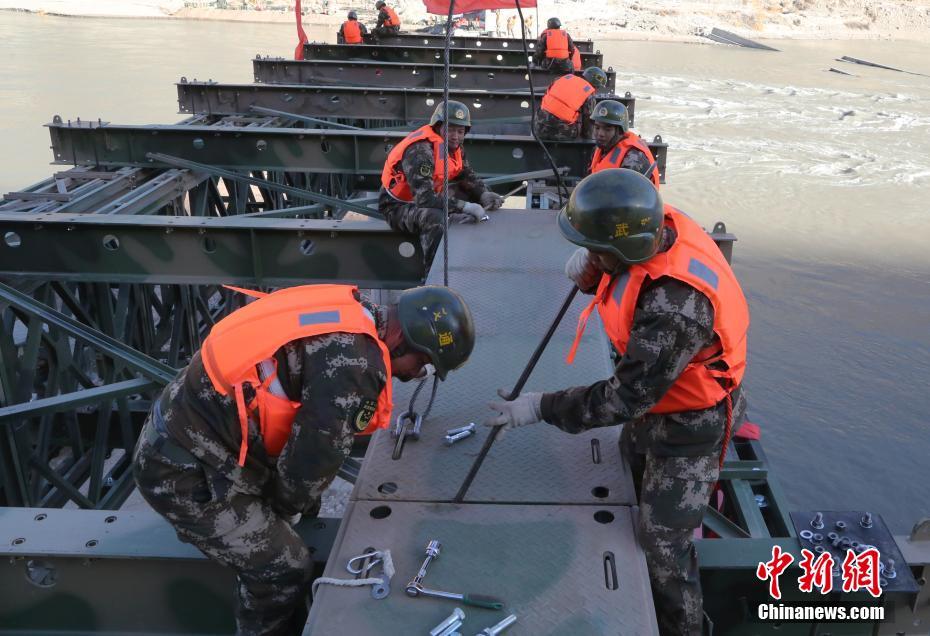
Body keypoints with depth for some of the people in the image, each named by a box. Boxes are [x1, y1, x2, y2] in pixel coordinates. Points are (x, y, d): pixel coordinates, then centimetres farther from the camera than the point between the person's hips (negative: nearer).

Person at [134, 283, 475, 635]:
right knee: (283, 570, 2)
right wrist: (284, 509, 4)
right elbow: (315, 455, -17)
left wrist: (297, 503, 20)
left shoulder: (346, 315, 4)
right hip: (185, 472, -10)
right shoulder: (353, 364, -26)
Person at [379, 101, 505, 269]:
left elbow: (468, 175, 11)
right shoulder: (420, 151, -28)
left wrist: (484, 194, -10)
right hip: (398, 206, -9)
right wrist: (465, 207, -38)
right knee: (435, 219, -38)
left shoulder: (452, 144, 1)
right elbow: (424, 198, -36)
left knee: (471, 194, 2)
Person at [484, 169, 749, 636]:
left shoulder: (675, 306, -41)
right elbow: (607, 277, 4)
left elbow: (627, 399, -32)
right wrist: (587, 266, -18)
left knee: (663, 544, 5)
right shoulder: (658, 225, -17)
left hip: (688, 421, -9)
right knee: (631, 486, 28)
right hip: (654, 393, 9)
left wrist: (542, 408, -25)